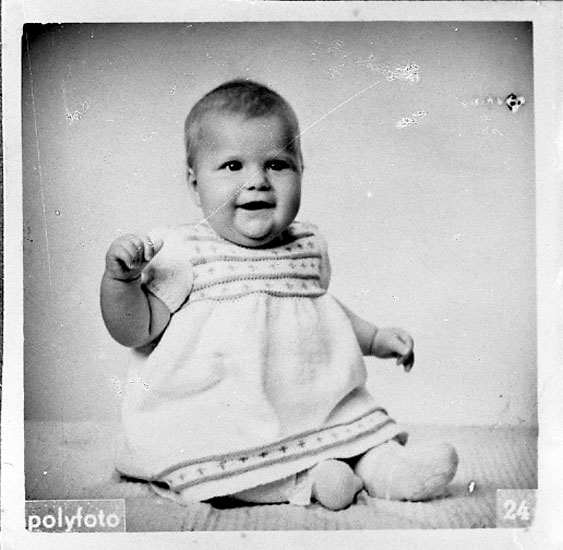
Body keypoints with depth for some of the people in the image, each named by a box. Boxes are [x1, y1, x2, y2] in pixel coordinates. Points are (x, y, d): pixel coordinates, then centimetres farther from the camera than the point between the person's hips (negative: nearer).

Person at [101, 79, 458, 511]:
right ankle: (304, 476, -28)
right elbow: (134, 331, -6)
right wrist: (120, 279, -23)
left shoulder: (309, 246, 10)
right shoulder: (182, 253, -6)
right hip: (216, 414, -4)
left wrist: (375, 337, 27)